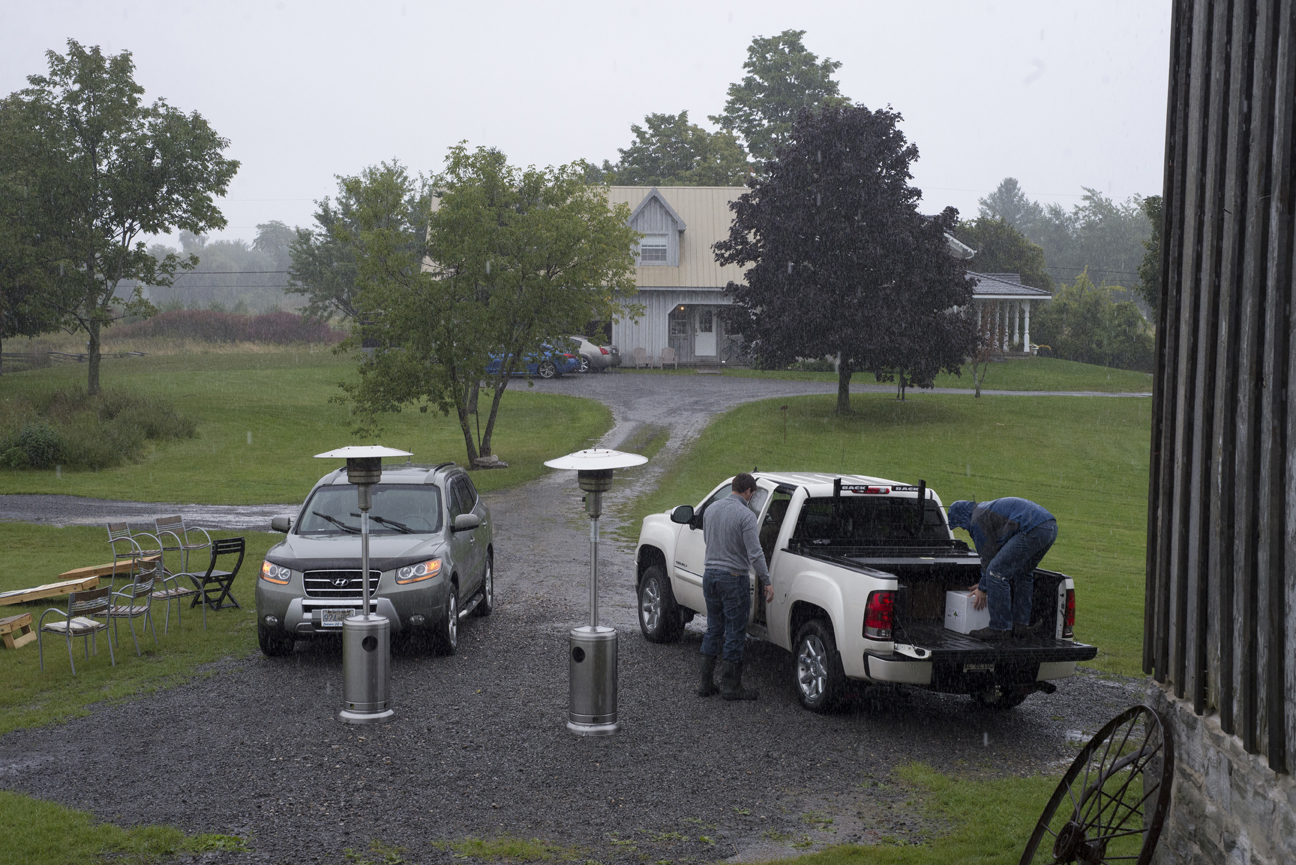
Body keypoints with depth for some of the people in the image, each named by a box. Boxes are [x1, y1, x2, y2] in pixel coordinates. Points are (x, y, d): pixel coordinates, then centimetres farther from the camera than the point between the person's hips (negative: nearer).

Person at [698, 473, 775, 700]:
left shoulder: (710, 510, 6)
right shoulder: (746, 515, -15)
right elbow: (755, 554, -18)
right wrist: (767, 582, -12)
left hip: (710, 574, 7)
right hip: (733, 579, -7)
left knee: (713, 629, 15)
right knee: (735, 632, 3)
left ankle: (705, 684, 17)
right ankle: (731, 687, 7)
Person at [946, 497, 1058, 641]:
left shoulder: (977, 520, 4)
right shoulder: (987, 509, 34)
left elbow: (989, 556, 6)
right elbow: (998, 551, 41)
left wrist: (983, 589, 17)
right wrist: (984, 583, 45)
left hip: (1033, 529, -10)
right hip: (1051, 527, 10)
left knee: (996, 572, -4)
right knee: (1022, 573, 25)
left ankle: (1000, 628, -1)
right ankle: (1021, 625, 21)